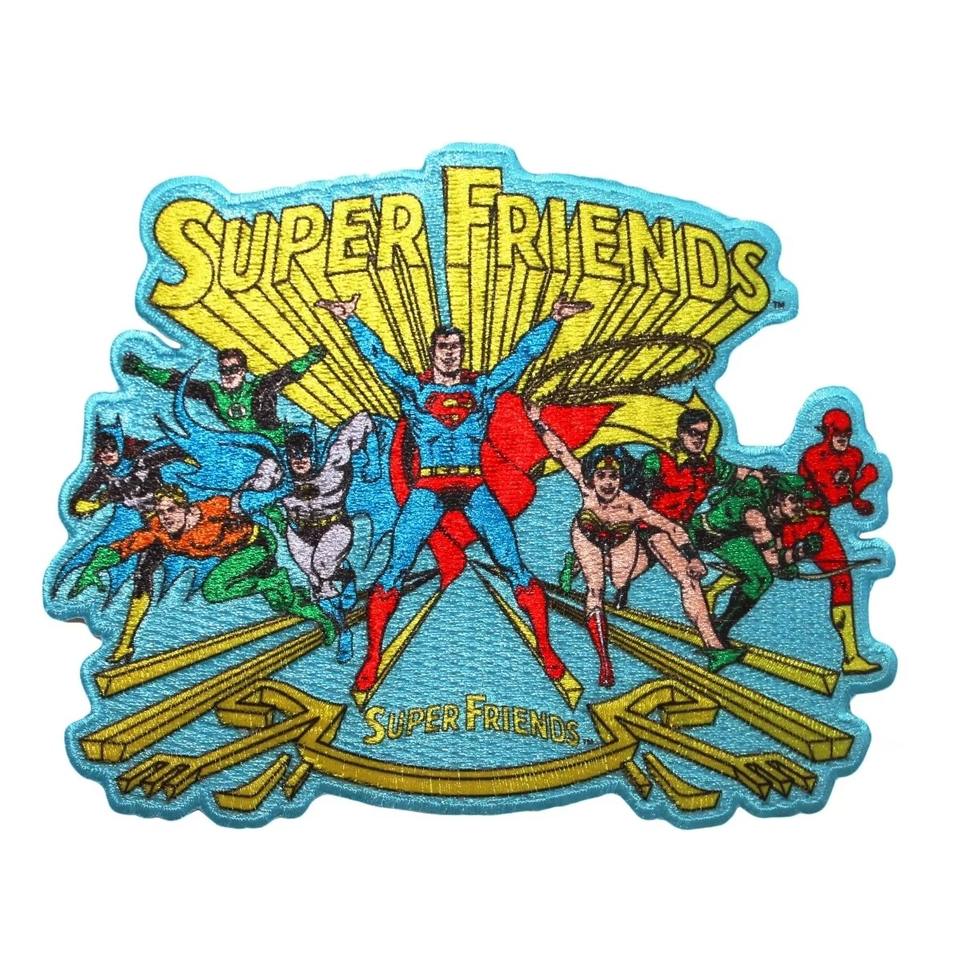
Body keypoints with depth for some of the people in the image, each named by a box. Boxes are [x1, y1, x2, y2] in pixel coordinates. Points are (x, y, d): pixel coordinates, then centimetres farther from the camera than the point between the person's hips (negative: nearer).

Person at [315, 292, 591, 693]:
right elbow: (377, 356, 3)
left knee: (515, 567, -5)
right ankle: (372, 658, 5)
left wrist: (553, 320, 7)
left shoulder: (484, 386, 10)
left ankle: (545, 649, 8)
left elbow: (524, 353, 10)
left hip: (474, 489, 1)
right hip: (428, 491, -1)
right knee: (394, 571, -7)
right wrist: (352, 320, -3)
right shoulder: (413, 388, 7)